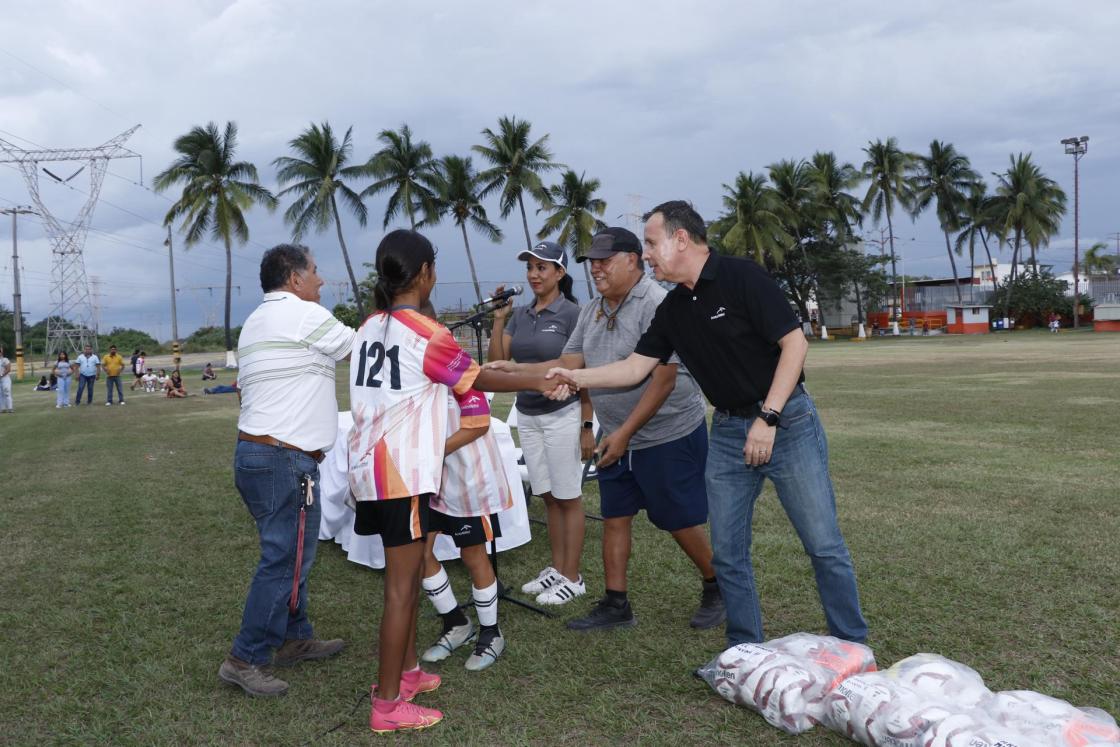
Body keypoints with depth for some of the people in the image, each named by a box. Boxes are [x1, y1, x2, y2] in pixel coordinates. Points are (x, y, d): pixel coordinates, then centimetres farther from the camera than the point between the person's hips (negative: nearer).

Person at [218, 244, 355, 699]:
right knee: (285, 562, -4)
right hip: (285, 460, -10)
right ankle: (245, 660, 3)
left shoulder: (255, 322, 19)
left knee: (290, 554, 18)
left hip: (255, 452, 10)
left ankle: (295, 640, 28)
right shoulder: (303, 314, -11)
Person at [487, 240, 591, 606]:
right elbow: (497, 362, 4)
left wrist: (587, 426, -12)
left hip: (562, 415, -6)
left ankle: (572, 578, 12)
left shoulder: (571, 313, -9)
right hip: (527, 415, 6)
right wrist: (498, 318, -3)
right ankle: (556, 569, 24)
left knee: (568, 498, 2)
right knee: (548, 497, 13)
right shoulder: (519, 314, 8)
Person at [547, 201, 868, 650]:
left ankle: (853, 648, 15)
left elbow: (795, 343, -16)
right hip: (728, 431, 7)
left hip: (786, 421, -6)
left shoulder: (742, 277, -13)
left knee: (824, 545, 0)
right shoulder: (672, 309, 8)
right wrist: (576, 377, -1)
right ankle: (746, 652, 21)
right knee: (728, 554, 7)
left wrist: (767, 418, -20)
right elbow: (638, 366, 10)